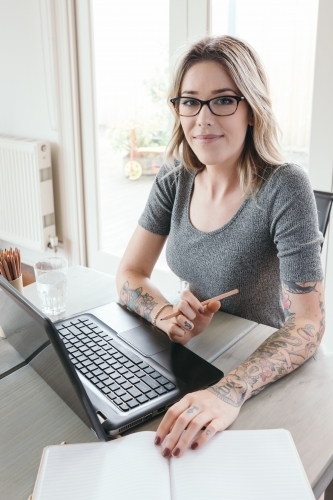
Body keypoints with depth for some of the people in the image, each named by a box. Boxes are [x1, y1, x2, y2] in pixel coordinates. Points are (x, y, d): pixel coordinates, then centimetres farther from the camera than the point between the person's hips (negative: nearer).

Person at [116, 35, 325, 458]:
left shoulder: (284, 189, -21)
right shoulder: (175, 179, -4)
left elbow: (308, 324, -24)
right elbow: (129, 274, -1)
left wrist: (232, 391, -40)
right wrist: (168, 316, -22)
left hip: (263, 373, -4)